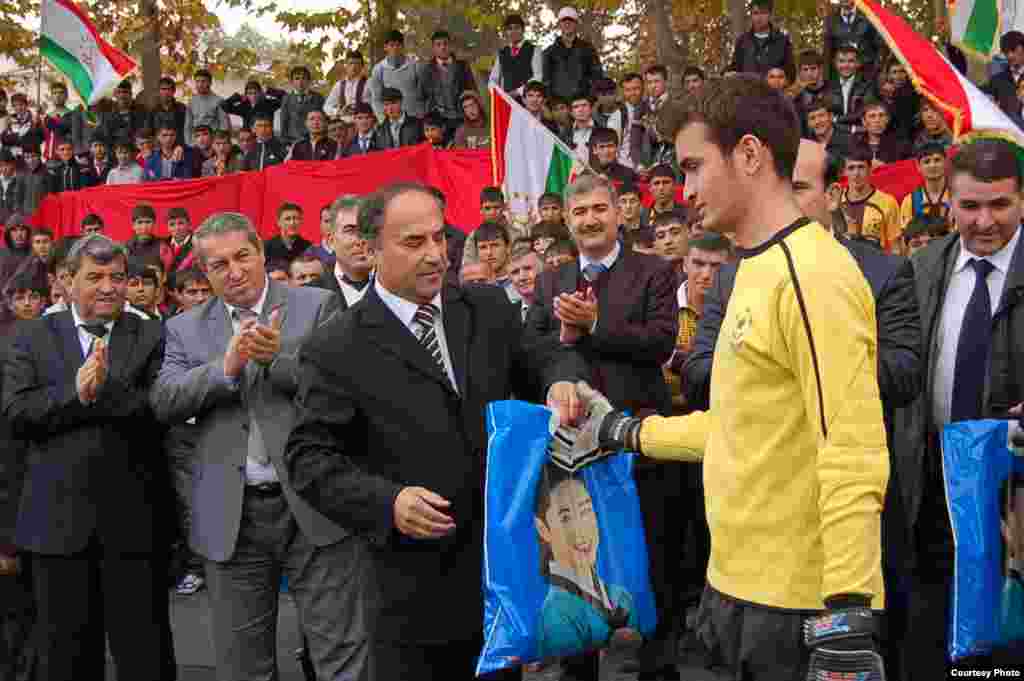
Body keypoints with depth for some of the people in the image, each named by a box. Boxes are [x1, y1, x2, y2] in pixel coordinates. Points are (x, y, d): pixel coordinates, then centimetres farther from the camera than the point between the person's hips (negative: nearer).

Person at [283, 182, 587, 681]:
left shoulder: (489, 308, 6)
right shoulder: (335, 349, -8)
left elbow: (544, 356, 14)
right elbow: (309, 456, -8)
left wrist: (562, 379, -11)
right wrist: (386, 502, -23)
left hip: (503, 566, 4)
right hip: (414, 586, -4)